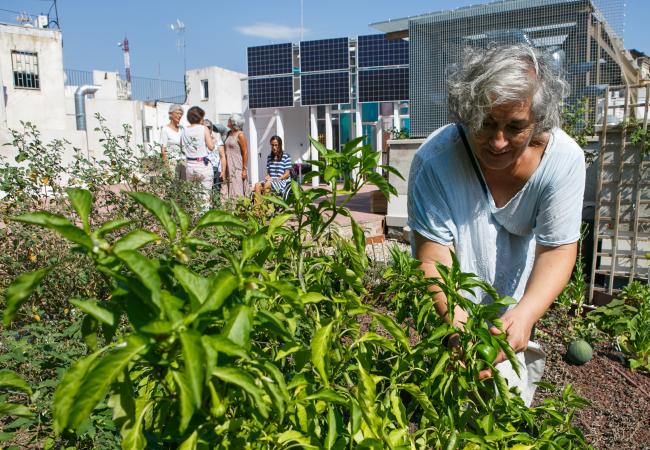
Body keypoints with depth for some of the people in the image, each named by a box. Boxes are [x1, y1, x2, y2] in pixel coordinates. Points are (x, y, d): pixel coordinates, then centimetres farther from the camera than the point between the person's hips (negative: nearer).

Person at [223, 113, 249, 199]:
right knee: (229, 191, 8)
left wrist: (244, 169, -15)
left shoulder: (240, 135, -10)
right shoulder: (229, 133, 12)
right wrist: (224, 169, 15)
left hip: (238, 168, -8)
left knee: (238, 192, -6)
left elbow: (245, 153, -12)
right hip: (229, 168, 8)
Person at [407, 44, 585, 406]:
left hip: (516, 305, 3)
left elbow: (557, 249, -19)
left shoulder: (564, 158, -23)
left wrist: (525, 315, -36)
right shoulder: (435, 160, -31)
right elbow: (433, 260, -30)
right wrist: (459, 325, -46)